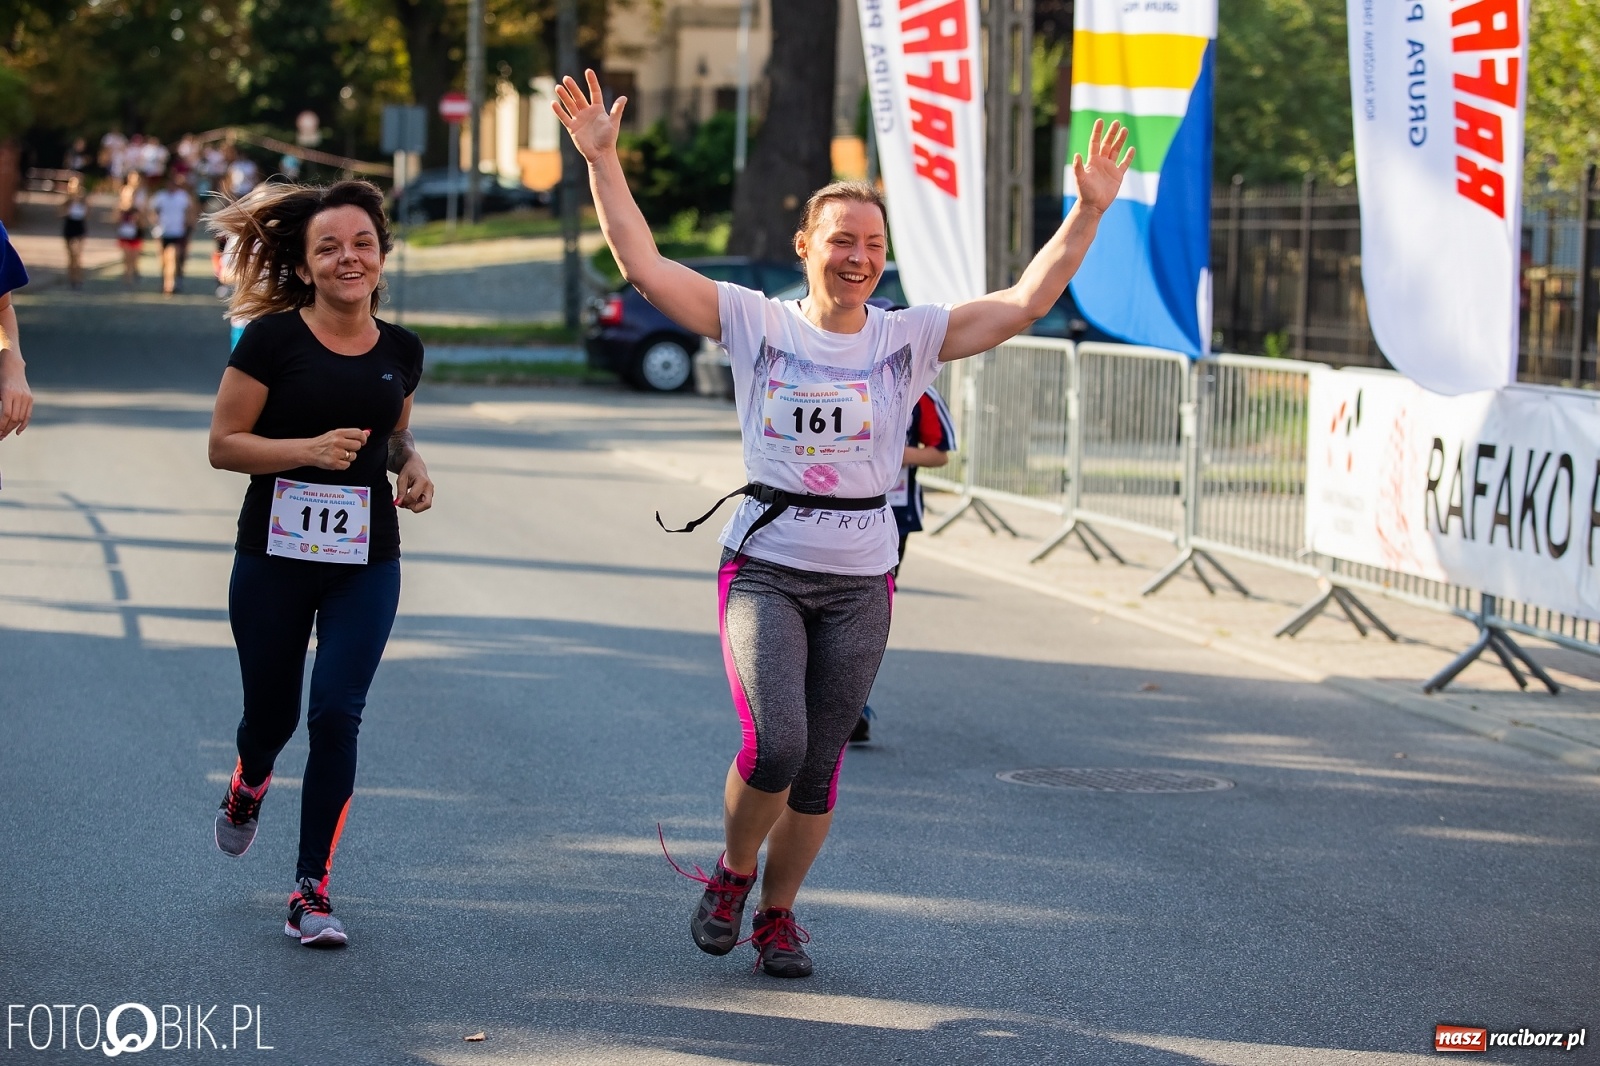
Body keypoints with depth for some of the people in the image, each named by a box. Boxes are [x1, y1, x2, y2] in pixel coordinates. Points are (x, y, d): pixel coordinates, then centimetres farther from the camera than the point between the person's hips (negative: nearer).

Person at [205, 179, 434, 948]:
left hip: (366, 562, 2)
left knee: (337, 715, -10)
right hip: (273, 557, -2)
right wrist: (309, 448, -22)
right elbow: (223, 444, -8)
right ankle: (246, 791, 50)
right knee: (271, 713, 12)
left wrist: (411, 465, 1)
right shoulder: (273, 339, -9)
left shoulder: (400, 351, 4)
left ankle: (312, 892, -3)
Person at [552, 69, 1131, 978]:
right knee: (774, 746, -19)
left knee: (817, 768, 5)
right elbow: (643, 263, -5)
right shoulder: (757, 323, 0)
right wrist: (602, 160, -12)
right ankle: (732, 873, 11)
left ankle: (778, 911, 29)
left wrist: (1090, 211, -11)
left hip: (861, 585, 2)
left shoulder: (911, 337, 3)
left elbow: (1029, 300, -3)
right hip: (764, 569, -2)